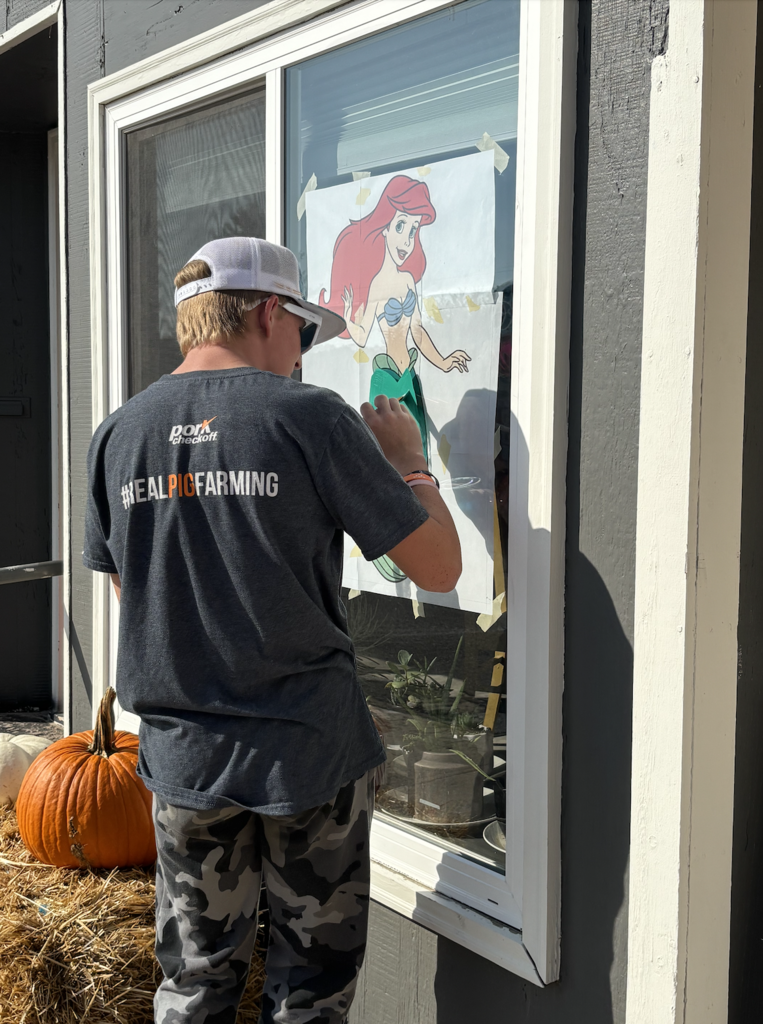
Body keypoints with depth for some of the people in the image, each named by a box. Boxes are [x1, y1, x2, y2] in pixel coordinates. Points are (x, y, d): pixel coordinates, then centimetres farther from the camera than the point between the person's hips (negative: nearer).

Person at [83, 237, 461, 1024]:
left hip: (183, 753, 4)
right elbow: (438, 568, -10)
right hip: (309, 750, -4)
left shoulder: (119, 434, 0)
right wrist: (408, 460, 6)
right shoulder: (311, 418, -13)